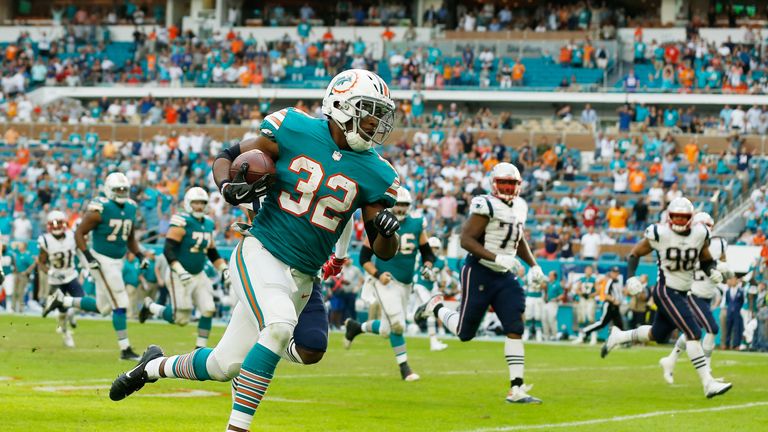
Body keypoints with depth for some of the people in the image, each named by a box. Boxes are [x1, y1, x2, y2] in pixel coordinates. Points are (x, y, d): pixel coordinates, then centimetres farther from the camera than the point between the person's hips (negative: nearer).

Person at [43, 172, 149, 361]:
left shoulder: (130, 208, 7)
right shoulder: (100, 209, -15)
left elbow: (131, 239, 19)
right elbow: (79, 233, -11)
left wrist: (140, 255, 5)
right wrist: (88, 256, -20)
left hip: (117, 262, 8)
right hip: (102, 261, -8)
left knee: (102, 307, 15)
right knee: (120, 304, -8)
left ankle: (61, 300, 29)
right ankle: (125, 350, -1)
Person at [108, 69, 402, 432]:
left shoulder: (374, 174, -1)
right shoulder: (295, 131, -5)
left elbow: (383, 251, 4)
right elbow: (225, 158, 6)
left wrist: (386, 231, -19)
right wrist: (230, 188, -16)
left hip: (300, 277, 4)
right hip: (260, 254, -4)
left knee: (224, 367, 3)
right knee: (279, 323, -31)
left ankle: (155, 366, 29)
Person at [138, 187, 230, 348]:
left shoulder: (208, 224, 8)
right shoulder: (182, 223, -16)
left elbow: (212, 253, 19)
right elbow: (168, 250, -21)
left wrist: (224, 270, 7)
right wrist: (181, 272, -30)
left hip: (199, 275, 7)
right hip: (179, 277, -7)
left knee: (208, 310, -6)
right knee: (181, 319, -5)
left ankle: (201, 348, 5)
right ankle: (150, 306, 20)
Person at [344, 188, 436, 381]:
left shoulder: (416, 226, 4)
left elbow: (427, 254, 13)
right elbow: (364, 258, -2)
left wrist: (427, 267, -8)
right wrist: (378, 274, -17)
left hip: (405, 285, 5)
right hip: (387, 282, -5)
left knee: (386, 331, 9)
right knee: (397, 324, -17)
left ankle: (355, 327, 37)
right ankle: (404, 367, -2)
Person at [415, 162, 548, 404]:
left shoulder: (519, 207, 9)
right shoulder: (486, 206, -17)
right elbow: (466, 239, -21)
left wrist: (533, 265, 16)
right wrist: (496, 258, -28)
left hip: (504, 277, 7)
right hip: (479, 274, -7)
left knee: (515, 330, -6)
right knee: (464, 333, 4)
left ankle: (516, 389, -7)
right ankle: (436, 307, 35)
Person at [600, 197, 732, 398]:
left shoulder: (700, 233, -1)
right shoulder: (659, 233, -13)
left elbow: (706, 260, 13)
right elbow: (635, 253, -2)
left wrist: (712, 271, -9)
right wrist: (631, 277, -15)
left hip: (682, 293, 7)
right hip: (666, 292, -7)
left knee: (657, 334, 22)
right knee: (693, 334, -17)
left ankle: (618, 336, 44)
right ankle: (708, 384, -17)